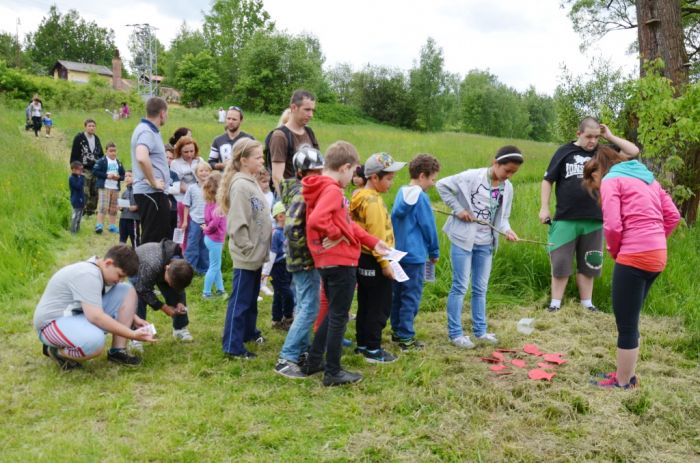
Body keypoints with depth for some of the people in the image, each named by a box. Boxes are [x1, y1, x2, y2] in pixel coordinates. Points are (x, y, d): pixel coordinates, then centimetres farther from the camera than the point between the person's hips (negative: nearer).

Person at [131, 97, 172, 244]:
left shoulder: (150, 130, 16)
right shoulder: (146, 132, -15)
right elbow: (142, 158, -35)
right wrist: (153, 182, -21)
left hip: (154, 193, 10)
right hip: (151, 193, -10)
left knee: (163, 237, 17)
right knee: (152, 239, -4)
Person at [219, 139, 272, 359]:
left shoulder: (252, 182, 10)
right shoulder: (240, 185, -19)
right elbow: (238, 224, -23)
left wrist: (261, 247, 15)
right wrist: (248, 248, -18)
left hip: (256, 253, 9)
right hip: (246, 255, -9)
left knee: (251, 298, 21)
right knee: (240, 300, -1)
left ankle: (249, 331, 36)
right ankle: (233, 346, 7)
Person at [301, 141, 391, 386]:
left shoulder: (321, 188, 14)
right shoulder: (333, 190, -17)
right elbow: (315, 220, -35)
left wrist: (373, 242, 19)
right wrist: (337, 234, -18)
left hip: (328, 262, 10)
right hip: (340, 262, -10)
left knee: (333, 313, 22)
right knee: (339, 317, 1)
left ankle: (313, 361, 29)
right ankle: (333, 373, 11)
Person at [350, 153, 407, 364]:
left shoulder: (360, 196, 10)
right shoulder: (373, 201, -19)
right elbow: (377, 237, -23)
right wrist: (384, 263, -20)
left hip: (363, 259, 10)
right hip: (374, 262, -10)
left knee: (365, 305, 17)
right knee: (379, 308, 1)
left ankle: (362, 344, 27)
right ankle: (373, 350, 8)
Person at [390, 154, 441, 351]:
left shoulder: (401, 193, 8)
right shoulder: (421, 197, -15)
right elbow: (429, 227, -11)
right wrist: (434, 252, 3)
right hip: (415, 255, -8)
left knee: (397, 294, 16)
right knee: (411, 297, 0)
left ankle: (396, 331, 27)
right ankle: (406, 338, 5)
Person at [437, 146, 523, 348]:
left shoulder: (507, 188, 4)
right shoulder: (472, 177, -13)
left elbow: (502, 217, 8)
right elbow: (442, 185, -8)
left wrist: (507, 230, -13)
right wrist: (458, 209, -13)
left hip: (485, 243, 6)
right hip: (463, 239, -5)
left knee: (481, 288, 15)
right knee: (460, 286, 0)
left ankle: (480, 330, 28)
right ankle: (455, 333, 10)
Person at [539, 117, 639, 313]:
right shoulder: (565, 151, 1)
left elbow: (634, 152, 4)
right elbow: (548, 180, 4)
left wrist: (610, 137, 0)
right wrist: (544, 208, -3)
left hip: (594, 220, 2)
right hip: (565, 219, -2)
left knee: (588, 265, 12)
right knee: (560, 263, 3)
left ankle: (587, 303, 22)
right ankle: (555, 303, 13)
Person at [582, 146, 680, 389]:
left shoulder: (611, 180, -3)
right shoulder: (646, 177, 20)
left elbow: (613, 226, -14)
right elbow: (673, 216, 15)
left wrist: (614, 250, 3)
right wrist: (652, 240, 14)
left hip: (634, 258, -9)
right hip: (657, 256, 9)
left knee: (626, 324, 4)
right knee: (630, 321, 20)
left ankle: (622, 383, 16)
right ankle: (628, 374, 31)